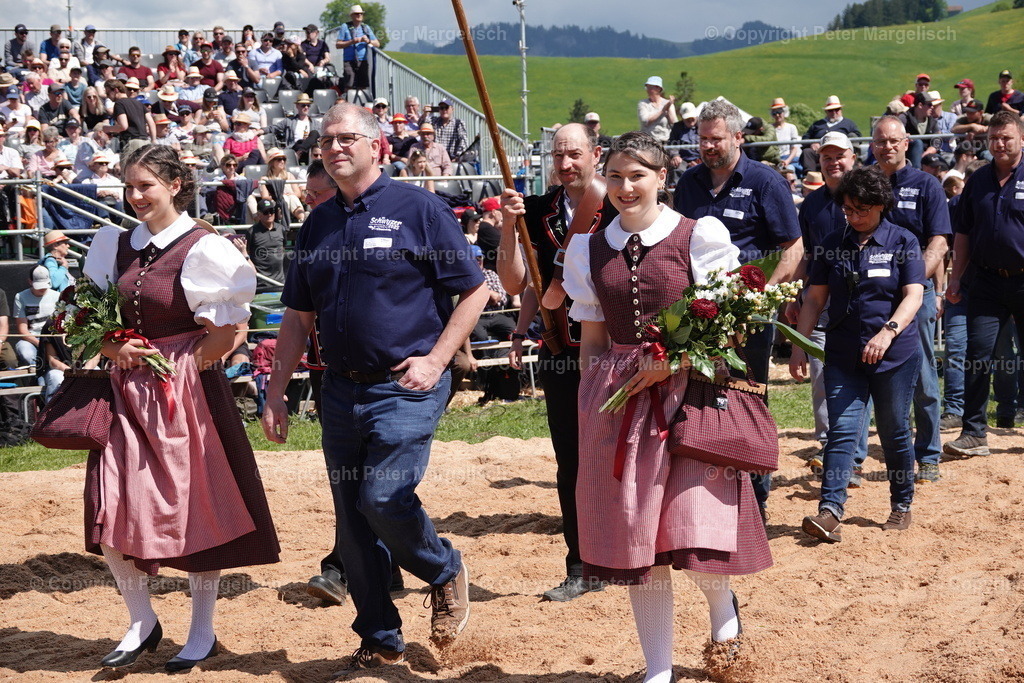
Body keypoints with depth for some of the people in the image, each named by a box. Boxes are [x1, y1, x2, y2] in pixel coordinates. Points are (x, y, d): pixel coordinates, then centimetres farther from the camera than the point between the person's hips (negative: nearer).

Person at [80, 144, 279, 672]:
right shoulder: (116, 247, 9)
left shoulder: (203, 249, -8)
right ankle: (142, 623, 18)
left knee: (196, 509, 4)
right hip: (128, 391, 5)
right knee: (110, 508, -2)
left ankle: (203, 633, 20)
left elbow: (224, 336, -8)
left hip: (187, 392, -5)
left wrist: (167, 362, -8)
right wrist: (113, 348, -3)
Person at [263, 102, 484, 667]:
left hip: (406, 388, -6)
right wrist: (276, 393, 11)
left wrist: (436, 359, -12)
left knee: (382, 497, -17)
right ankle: (380, 640, 22)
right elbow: (298, 318, 16)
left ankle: (445, 571, 14)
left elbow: (474, 290, -4)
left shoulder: (418, 209, -4)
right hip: (341, 390, 6)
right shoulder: (318, 224, 12)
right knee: (352, 521, 8)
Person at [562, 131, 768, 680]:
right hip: (617, 401, 4)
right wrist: (588, 402, 8)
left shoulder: (699, 236, -1)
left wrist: (670, 360, -13)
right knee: (633, 535, 6)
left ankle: (721, 601, 24)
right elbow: (592, 337, 14)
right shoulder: (588, 250, 11)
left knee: (694, 530, -11)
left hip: (689, 392, -3)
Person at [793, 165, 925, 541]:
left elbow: (913, 295, -9)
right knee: (841, 431, -7)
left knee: (893, 432, 7)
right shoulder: (833, 244, 8)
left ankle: (901, 505, 24)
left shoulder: (903, 241, 0)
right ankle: (830, 510, -14)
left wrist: (888, 331, -25)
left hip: (895, 354, -2)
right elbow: (815, 298, 9)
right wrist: (799, 345, 0)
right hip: (843, 355, 2)